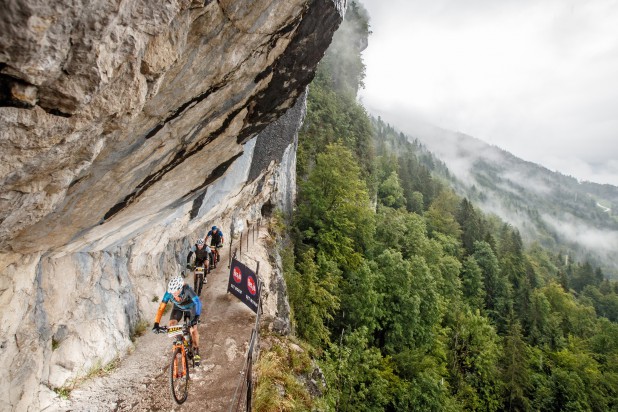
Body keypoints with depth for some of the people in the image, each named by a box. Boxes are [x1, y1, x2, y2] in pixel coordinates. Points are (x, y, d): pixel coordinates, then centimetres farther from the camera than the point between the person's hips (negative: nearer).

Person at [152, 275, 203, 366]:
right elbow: (161, 308, -29)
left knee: (193, 329, -16)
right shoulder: (169, 293, -32)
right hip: (178, 308, 3)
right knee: (171, 325, -22)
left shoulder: (187, 290, -41)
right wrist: (156, 324, -37)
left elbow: (198, 302, -49)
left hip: (190, 307, -3)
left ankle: (196, 351, 8)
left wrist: (196, 317, -62)